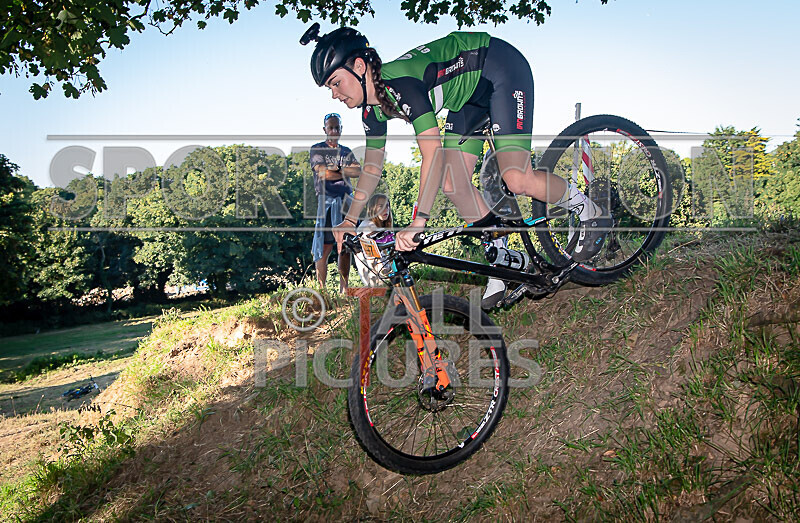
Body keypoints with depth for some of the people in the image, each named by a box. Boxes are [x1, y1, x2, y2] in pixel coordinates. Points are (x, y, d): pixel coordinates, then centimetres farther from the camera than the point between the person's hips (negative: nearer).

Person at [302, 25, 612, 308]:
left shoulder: (400, 82, -34)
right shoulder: (373, 108, -6)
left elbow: (434, 154, -40)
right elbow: (373, 167, 8)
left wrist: (418, 221, -43)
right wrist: (350, 220, 8)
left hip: (502, 70, -8)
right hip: (471, 90, 9)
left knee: (517, 181, -23)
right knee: (453, 185, -3)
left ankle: (590, 212, 5)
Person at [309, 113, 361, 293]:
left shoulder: (346, 151, 21)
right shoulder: (317, 149, 7)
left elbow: (359, 171, 4)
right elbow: (323, 173, -8)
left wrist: (336, 169, -7)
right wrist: (346, 172, 2)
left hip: (346, 200, 5)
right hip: (326, 201, -4)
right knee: (325, 247, -9)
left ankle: (344, 288, 10)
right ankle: (321, 290, -5)